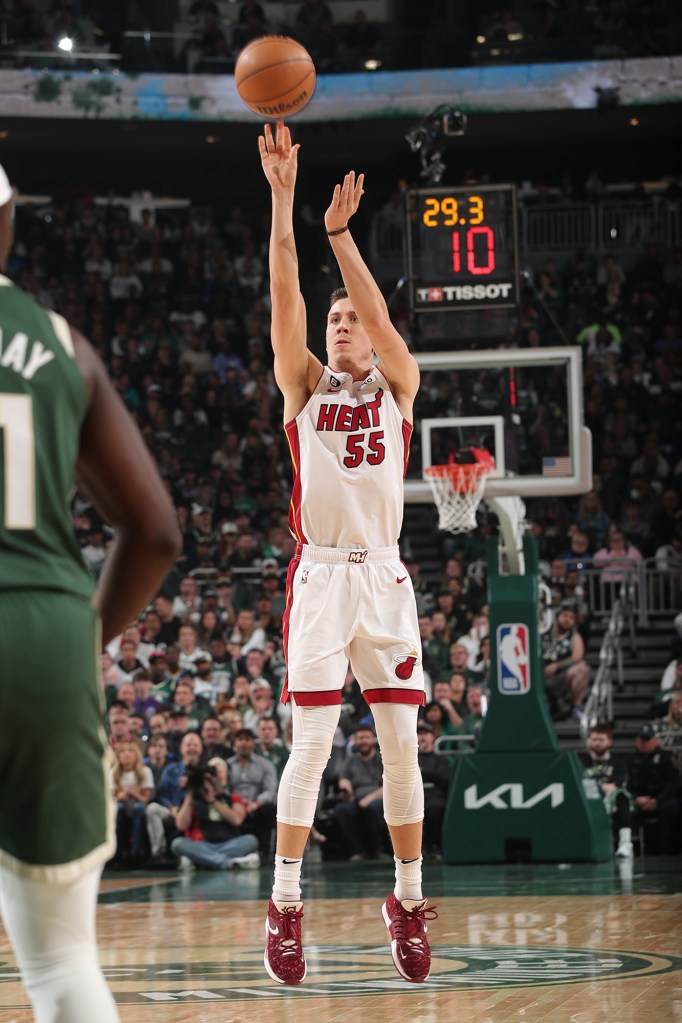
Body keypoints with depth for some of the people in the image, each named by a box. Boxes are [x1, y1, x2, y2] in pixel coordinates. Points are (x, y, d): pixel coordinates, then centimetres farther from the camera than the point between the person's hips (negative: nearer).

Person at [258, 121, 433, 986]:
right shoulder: (305, 385, 9)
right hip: (319, 575, -1)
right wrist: (282, 195, -12)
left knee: (401, 744, 1)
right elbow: (284, 295, -3)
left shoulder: (397, 386, 10)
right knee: (311, 743, -6)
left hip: (384, 576, 1)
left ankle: (408, 900, 12)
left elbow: (378, 311, -7)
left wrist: (340, 231, -15)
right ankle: (285, 905, -1)